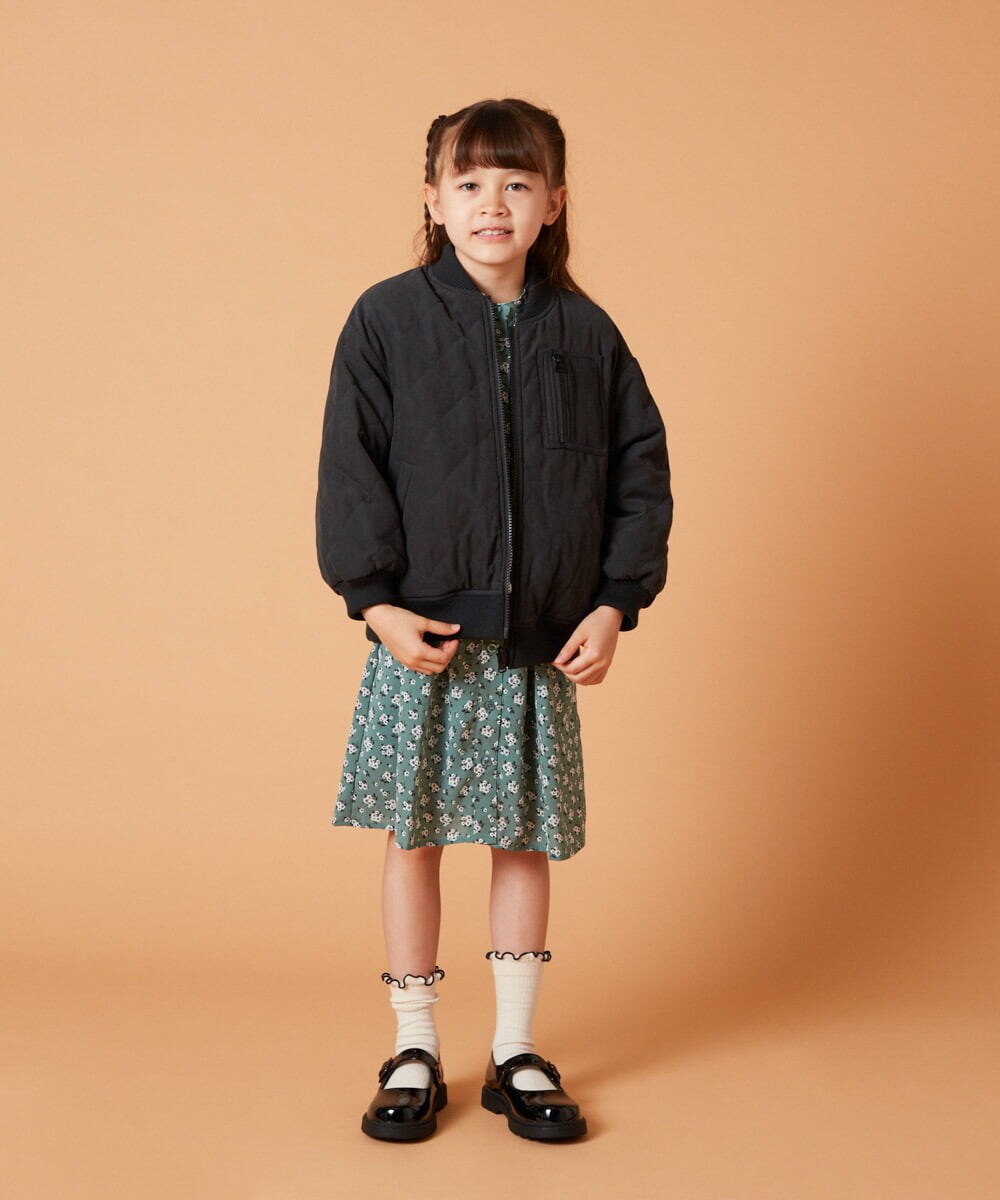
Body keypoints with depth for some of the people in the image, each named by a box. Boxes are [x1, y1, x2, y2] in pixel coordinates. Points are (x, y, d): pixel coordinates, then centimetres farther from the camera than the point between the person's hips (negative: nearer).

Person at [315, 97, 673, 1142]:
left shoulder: (585, 333, 4)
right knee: (414, 836, 6)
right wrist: (375, 600, -11)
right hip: (421, 635, -2)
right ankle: (414, 1052, 21)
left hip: (544, 640, 2)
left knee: (526, 840, 9)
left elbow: (639, 468, 7)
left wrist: (615, 603, -1)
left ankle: (515, 1052, 23)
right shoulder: (388, 320, -2)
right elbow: (351, 467, -4)